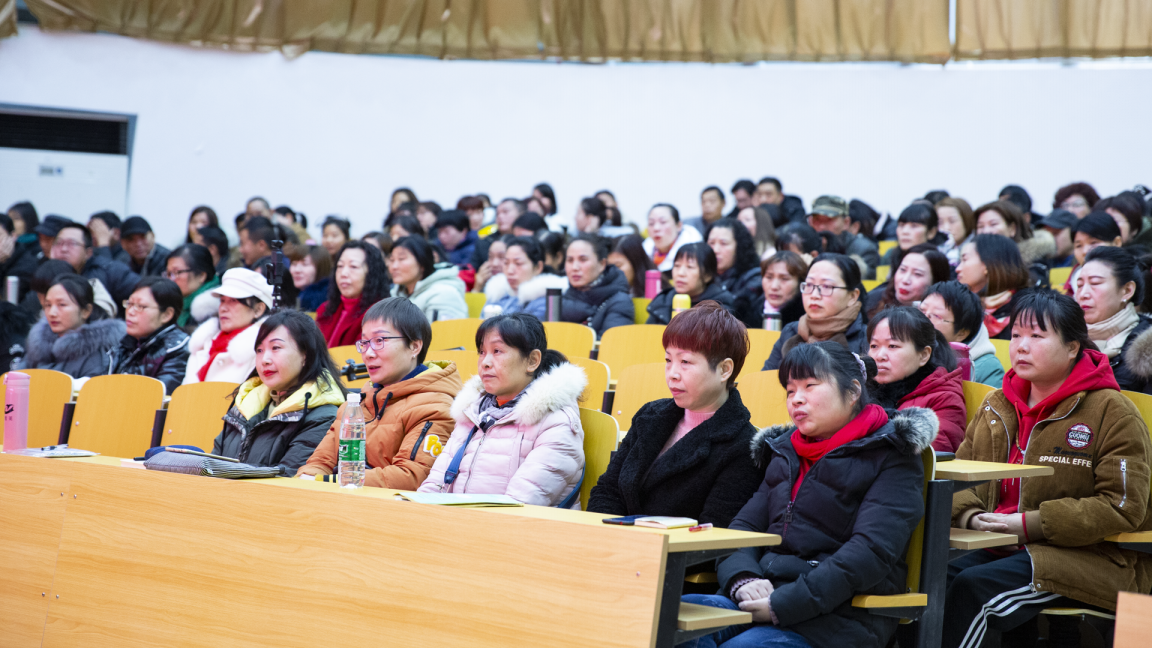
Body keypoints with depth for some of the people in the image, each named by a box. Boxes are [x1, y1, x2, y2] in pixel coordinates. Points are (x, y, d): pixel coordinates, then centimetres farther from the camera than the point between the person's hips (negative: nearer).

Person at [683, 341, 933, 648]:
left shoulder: (892, 458, 1)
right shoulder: (785, 453, 23)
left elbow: (872, 551, -13)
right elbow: (743, 525, 17)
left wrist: (783, 605, -21)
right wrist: (742, 579, -9)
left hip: (838, 615, -6)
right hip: (765, 597, 6)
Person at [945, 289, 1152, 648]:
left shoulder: (1112, 412, -2)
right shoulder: (996, 406, 17)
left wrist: (1030, 524, -15)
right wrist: (972, 517, -3)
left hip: (1087, 557, -6)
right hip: (997, 548, 6)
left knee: (973, 588, -32)